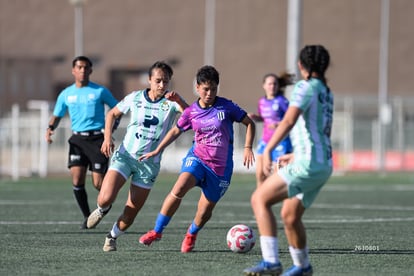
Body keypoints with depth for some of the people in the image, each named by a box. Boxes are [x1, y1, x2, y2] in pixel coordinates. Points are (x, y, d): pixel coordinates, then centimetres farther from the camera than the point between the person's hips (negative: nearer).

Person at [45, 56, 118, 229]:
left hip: (97, 138, -2)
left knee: (98, 184, -7)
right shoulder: (66, 94, 9)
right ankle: (87, 216, 6)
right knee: (77, 180, -11)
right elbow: (57, 115, 18)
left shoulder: (100, 91, 1)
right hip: (77, 139, 3)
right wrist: (50, 127, -3)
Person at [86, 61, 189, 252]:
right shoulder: (135, 98, -1)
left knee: (131, 211, 3)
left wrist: (178, 100, -40)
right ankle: (102, 210, 19)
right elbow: (112, 114, 14)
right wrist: (108, 138, 0)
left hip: (149, 163, 0)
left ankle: (112, 237, 31)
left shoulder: (171, 102, -7)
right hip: (125, 155, 0)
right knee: (105, 198, -18)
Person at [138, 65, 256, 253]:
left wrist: (247, 148, -9)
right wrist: (157, 151, 15)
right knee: (179, 188, -26)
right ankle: (157, 231, -15)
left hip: (220, 166, -1)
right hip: (197, 158, 1)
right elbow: (176, 131, 16)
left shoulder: (226, 107, -7)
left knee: (205, 209, 2)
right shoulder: (191, 112, 1)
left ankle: (191, 234, 36)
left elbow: (249, 123, 1)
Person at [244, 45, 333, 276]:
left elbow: (289, 120, -23)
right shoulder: (326, 93, 19)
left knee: (260, 199, -10)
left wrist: (268, 150, -30)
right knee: (290, 216, 19)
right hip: (324, 165, 9)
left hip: (308, 164, -9)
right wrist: (295, 156, 34)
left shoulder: (306, 88, -8)